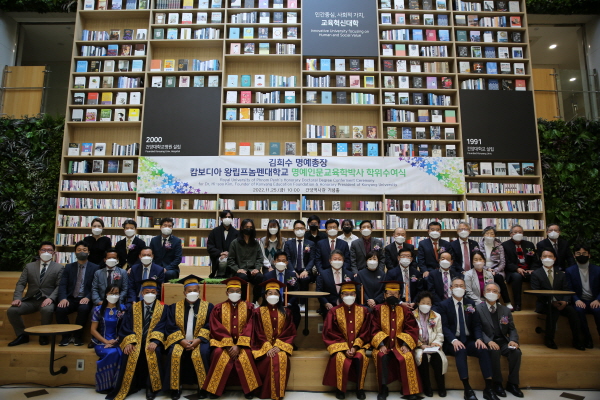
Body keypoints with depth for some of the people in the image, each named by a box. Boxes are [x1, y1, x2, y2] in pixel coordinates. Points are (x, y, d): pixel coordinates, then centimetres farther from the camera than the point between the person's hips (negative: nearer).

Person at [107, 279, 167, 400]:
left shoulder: (162, 308, 4)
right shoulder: (133, 307, 11)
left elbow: (161, 327, -8)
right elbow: (126, 327, 1)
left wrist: (155, 341, -26)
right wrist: (129, 342, -18)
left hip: (152, 341, -2)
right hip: (135, 340, 2)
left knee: (155, 352, -33)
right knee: (129, 352, -29)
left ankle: (151, 387, -17)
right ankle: (130, 386, -15)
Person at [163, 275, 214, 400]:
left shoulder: (208, 306, 4)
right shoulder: (174, 307, 8)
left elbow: (209, 326, -3)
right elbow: (171, 327, -1)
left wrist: (198, 339, -19)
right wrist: (181, 340, -16)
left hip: (199, 340, -1)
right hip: (180, 341, 2)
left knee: (202, 353, -31)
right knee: (174, 353, -29)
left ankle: (203, 388, -13)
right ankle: (175, 388, -13)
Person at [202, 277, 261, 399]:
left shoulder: (248, 307, 2)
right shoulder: (218, 308, 3)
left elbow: (250, 328, -6)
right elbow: (216, 329, -5)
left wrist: (238, 346, -17)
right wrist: (229, 345, -16)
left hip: (243, 343, 0)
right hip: (223, 342, 1)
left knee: (245, 355, -30)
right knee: (220, 355, -30)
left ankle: (248, 389, -11)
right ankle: (215, 389, -10)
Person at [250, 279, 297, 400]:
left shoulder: (286, 312, 6)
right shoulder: (258, 312, 1)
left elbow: (290, 332, 1)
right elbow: (258, 333, -4)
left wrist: (278, 346, -12)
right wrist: (268, 347, -16)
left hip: (280, 345, 1)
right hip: (263, 346, -1)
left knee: (282, 359, -29)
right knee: (269, 360, -30)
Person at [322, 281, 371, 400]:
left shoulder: (364, 311, 0)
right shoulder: (334, 311, -4)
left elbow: (365, 333, 1)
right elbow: (331, 333, -5)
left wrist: (355, 347, -12)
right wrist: (345, 348, -14)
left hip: (358, 344, 1)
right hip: (339, 345, -1)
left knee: (361, 357, -29)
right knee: (340, 359, -30)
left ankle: (360, 388, -8)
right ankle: (340, 389, -7)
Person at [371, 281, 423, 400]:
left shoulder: (404, 309, 7)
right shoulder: (378, 309, 2)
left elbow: (412, 329, 2)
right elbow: (375, 329, -3)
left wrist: (405, 344, -12)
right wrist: (381, 344, -17)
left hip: (399, 344, 1)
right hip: (383, 343, -1)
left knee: (407, 358, -27)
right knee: (383, 357, -31)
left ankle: (409, 390, -12)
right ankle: (383, 388, -13)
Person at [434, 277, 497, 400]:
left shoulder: (470, 303, 12)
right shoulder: (443, 305, -1)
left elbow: (476, 324, 6)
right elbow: (444, 326, -9)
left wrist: (479, 338, -13)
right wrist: (453, 340, -26)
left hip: (469, 340, 4)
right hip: (452, 342, -4)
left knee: (483, 349, -25)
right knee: (461, 351, -34)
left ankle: (489, 388, -18)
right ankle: (467, 389, -31)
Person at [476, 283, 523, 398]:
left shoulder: (505, 310, 11)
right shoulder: (478, 308, -4)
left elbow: (512, 329, 11)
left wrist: (513, 340, -10)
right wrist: (488, 341, -24)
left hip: (503, 341, 4)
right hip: (488, 342, -4)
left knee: (516, 352, -24)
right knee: (494, 352, -33)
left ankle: (512, 383, -6)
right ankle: (497, 383, -14)